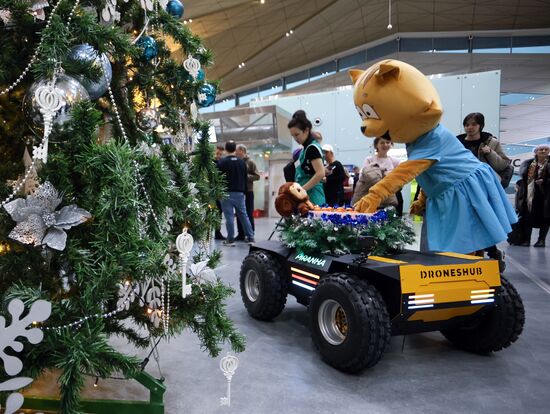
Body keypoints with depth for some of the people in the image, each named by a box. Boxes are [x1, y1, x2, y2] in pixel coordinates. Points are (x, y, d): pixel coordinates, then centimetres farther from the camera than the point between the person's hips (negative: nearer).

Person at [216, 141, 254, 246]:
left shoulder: (222, 162, -7)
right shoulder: (242, 162, 8)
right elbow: (245, 178, 12)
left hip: (227, 193, -4)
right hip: (239, 193, 4)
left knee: (229, 216, -1)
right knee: (243, 215, 10)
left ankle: (231, 240, 0)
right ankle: (250, 237, 11)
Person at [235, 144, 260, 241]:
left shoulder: (250, 162, -1)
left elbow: (257, 176, -4)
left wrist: (246, 176, -15)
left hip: (248, 191, -4)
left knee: (249, 214, 1)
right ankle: (241, 233, 15)